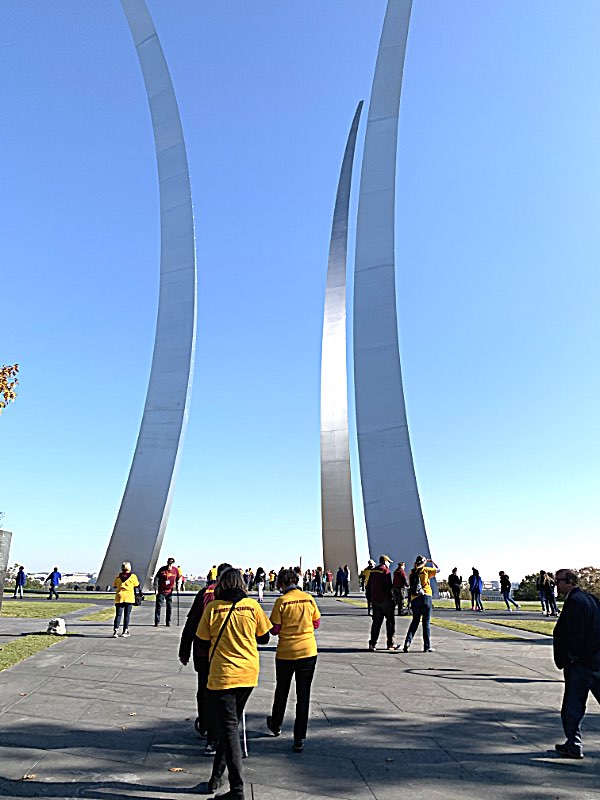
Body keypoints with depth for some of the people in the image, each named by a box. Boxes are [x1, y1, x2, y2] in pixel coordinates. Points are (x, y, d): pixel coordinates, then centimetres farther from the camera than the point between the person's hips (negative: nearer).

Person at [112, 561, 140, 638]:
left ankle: (116, 630, -9)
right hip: (129, 598, -2)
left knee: (118, 615, 2)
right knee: (127, 615, 7)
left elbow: (114, 586, 11)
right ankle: (125, 631, 10)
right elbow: (136, 586, 0)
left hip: (119, 597, 2)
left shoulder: (118, 576, 4)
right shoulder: (133, 576, -3)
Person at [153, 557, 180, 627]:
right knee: (158, 606, -2)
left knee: (169, 607, 6)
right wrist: (156, 589, -9)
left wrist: (177, 586, 3)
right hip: (161, 592, -2)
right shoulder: (162, 569, -10)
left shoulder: (175, 570, -3)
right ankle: (157, 622, 5)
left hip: (169, 592, 2)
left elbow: (178, 579, 13)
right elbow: (156, 579, -6)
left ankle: (168, 622, 17)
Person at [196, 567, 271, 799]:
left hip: (222, 675, -3)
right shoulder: (252, 605, -3)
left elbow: (203, 643, -2)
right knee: (230, 725, 19)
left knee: (228, 728, 4)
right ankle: (216, 778, 28)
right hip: (249, 675, 3)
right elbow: (264, 638, 5)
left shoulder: (212, 607, -8)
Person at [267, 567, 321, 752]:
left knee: (282, 690, 21)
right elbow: (316, 623, 6)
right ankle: (299, 739, 10)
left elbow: (274, 630, -10)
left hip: (286, 653, -1)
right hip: (308, 652, 1)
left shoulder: (281, 601, -12)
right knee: (303, 695, 9)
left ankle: (276, 725, 42)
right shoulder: (309, 598, -3)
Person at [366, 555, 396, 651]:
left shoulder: (373, 571, 12)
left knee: (376, 622, 8)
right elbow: (389, 587, -17)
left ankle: (372, 643, 2)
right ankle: (390, 644, 10)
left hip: (375, 600, 7)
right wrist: (391, 597, -9)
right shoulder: (385, 570, -10)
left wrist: (370, 599, 20)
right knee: (390, 622, 6)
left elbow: (368, 587, 15)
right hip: (385, 600, -6)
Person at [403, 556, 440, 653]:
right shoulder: (425, 570, 0)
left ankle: (407, 642, -1)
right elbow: (437, 569, 12)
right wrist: (432, 562, 27)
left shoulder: (412, 573, 12)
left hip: (414, 599, 4)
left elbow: (410, 586, 13)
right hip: (425, 597, -4)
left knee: (415, 622, 14)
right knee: (426, 622, 3)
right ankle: (427, 646, 5)